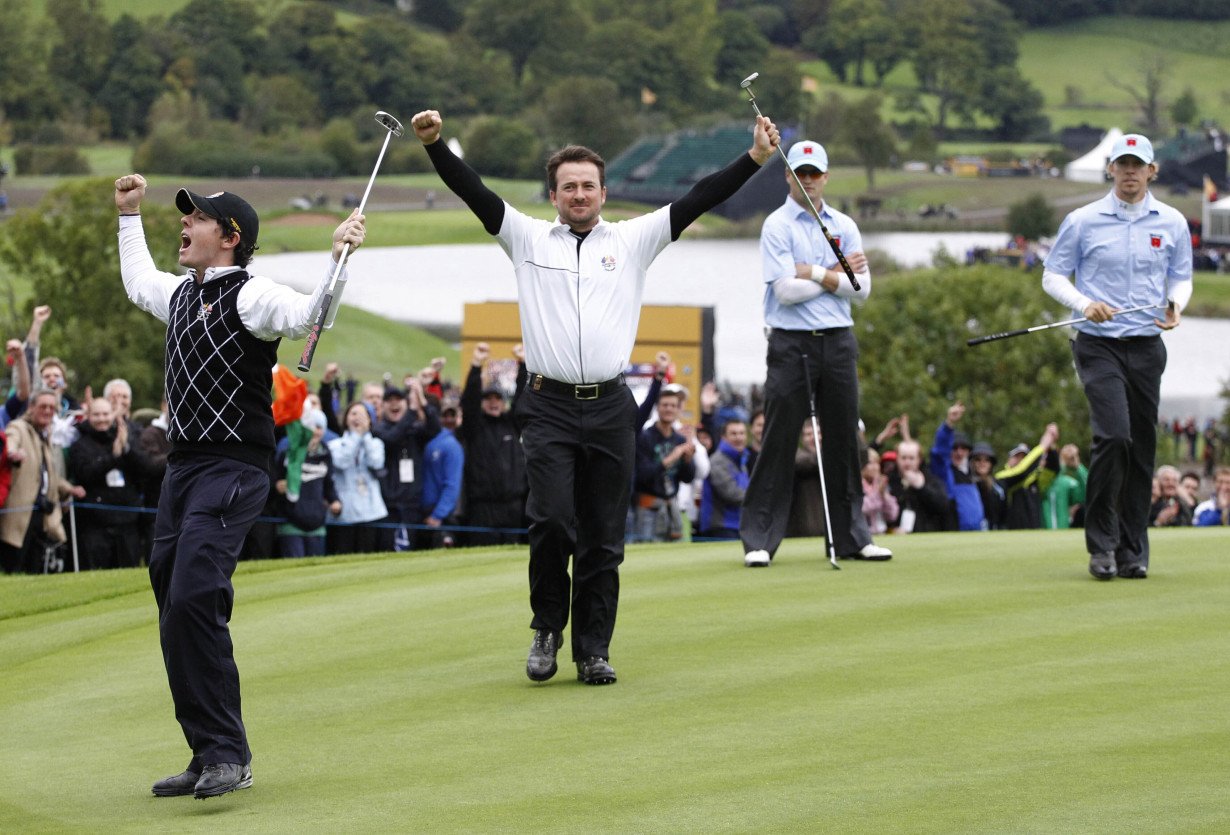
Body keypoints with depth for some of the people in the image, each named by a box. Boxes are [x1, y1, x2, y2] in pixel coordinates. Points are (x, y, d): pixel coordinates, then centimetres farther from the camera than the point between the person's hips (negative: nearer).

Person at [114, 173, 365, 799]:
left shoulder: (250, 296, -9)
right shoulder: (180, 293, 17)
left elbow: (307, 316, -28)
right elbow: (137, 283, 39)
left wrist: (337, 258, -40)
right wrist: (128, 216, 41)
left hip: (232, 471, -9)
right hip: (181, 467, 9)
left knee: (194, 602, -22)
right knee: (175, 617, 8)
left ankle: (227, 754, -19)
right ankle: (209, 757, 15)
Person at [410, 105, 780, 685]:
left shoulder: (633, 240, 12)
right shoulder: (527, 238, 10)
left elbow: (696, 202, 6)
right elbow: (474, 193, 1)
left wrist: (755, 158, -3)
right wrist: (435, 144, -12)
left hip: (610, 409, 2)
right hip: (549, 407, -1)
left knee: (604, 539, 3)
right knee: (552, 521, -15)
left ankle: (594, 651, 12)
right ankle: (548, 627, 7)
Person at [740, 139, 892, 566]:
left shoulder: (845, 226, 11)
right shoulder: (777, 225, -3)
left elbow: (861, 287, 2)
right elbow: (786, 290, -14)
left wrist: (815, 274, -9)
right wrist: (836, 276, -4)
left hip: (838, 341, 4)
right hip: (792, 343, -4)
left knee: (843, 439, 7)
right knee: (779, 442, -5)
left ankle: (850, 535, 13)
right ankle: (758, 539, -2)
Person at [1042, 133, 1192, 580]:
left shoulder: (1172, 223, 7)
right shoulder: (1082, 221, 0)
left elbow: (1181, 277, 16)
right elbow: (1053, 275, 6)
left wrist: (1176, 304, -6)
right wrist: (1085, 304, -12)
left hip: (1147, 346, 3)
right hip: (1099, 345, -3)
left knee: (1142, 448, 4)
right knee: (1114, 434, -19)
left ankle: (1133, 551, 12)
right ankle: (1101, 545, -10)